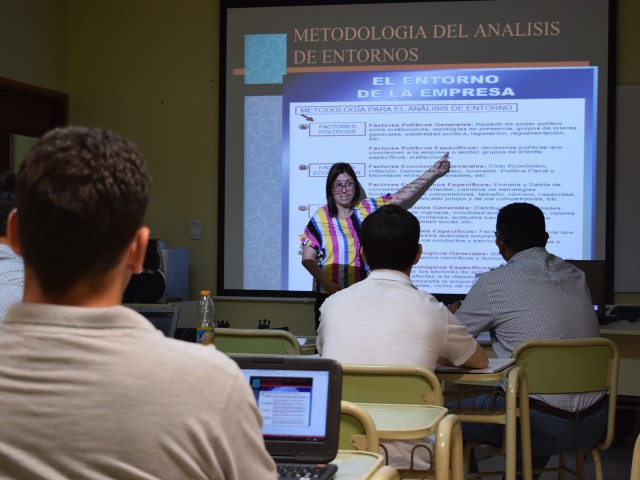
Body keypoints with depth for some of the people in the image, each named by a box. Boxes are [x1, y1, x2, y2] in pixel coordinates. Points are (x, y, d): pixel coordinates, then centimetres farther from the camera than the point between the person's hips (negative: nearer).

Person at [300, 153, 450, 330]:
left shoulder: (369, 209, 5)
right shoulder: (320, 219, -1)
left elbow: (403, 195, -2)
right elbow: (308, 259, -2)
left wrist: (434, 173, -12)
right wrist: (327, 284, -15)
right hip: (330, 296, -2)